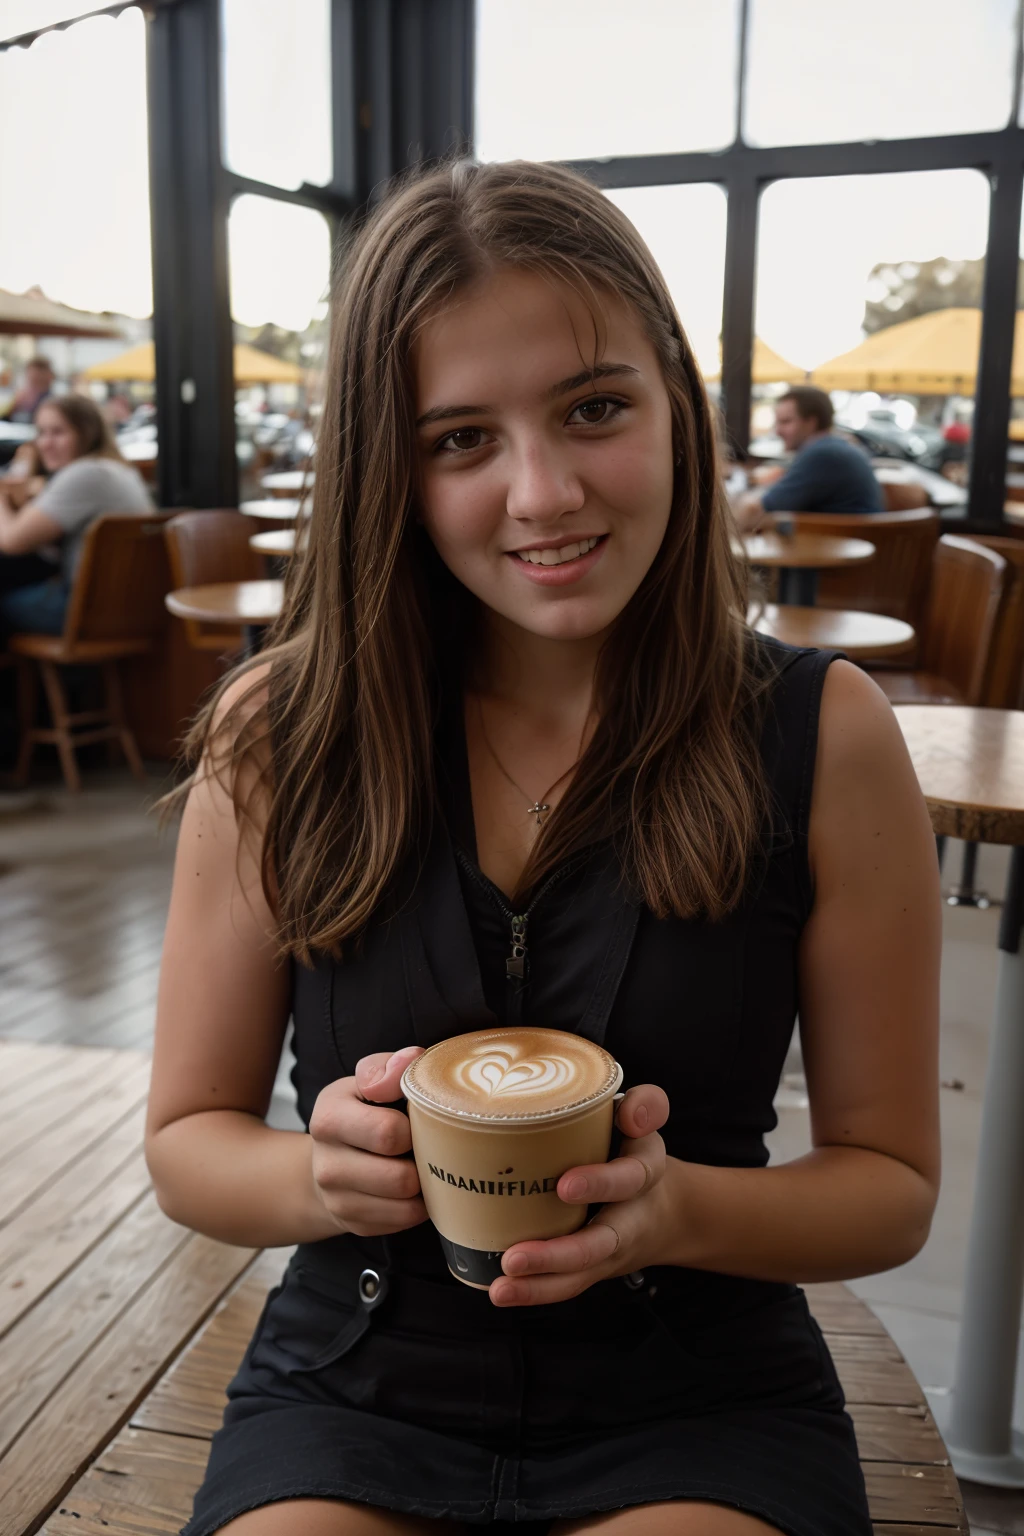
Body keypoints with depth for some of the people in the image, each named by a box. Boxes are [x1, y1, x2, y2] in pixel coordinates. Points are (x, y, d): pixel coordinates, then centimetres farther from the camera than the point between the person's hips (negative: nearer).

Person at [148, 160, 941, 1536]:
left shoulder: (826, 738, -10)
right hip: (352, 1391, 1)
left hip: (697, 1410, 0)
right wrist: (325, 1175, -21)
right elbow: (188, 1139, 1)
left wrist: (678, 1210, -22)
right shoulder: (279, 736, -8)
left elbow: (891, 1183, -3)